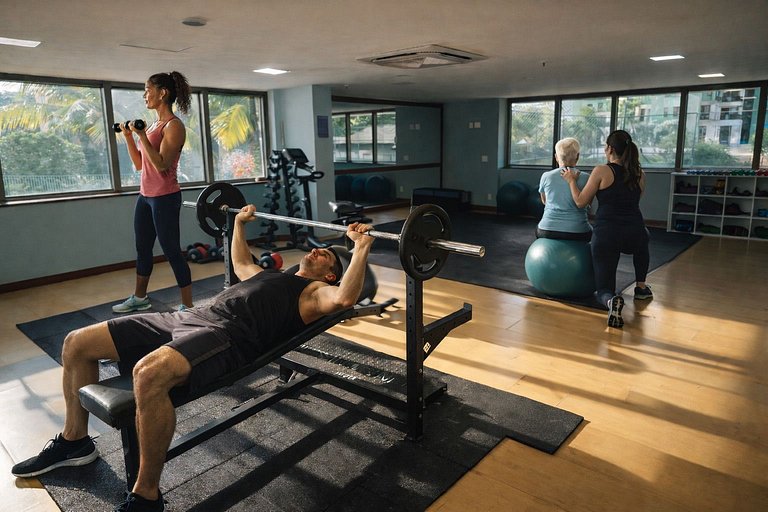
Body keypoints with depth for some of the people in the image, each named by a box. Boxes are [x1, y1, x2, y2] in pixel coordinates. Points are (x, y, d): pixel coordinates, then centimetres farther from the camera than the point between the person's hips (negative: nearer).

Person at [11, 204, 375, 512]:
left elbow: (343, 298, -14)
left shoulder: (315, 291, 9)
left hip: (228, 335, -9)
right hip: (192, 317, 10)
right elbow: (239, 262, 52)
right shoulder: (271, 274, 34)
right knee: (77, 344, 8)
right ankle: (74, 441, 26)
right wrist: (239, 223, 54)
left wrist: (362, 248, -12)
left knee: (149, 374, -42)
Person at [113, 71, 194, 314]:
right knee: (143, 248, 18)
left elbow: (161, 165, -21)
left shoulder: (174, 126, -11)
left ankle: (187, 306, 7)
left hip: (165, 198, -9)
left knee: (172, 251, -4)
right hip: (145, 196, 9)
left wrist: (141, 136, -21)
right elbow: (139, 164, 16)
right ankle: (139, 298, 34)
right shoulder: (152, 125, 14)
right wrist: (129, 136, 9)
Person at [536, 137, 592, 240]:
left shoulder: (546, 176, -1)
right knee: (591, 230, 34)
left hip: (547, 231, 0)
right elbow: (587, 204, 13)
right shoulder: (585, 178, -4)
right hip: (578, 233, 0)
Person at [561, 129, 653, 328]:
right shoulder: (640, 175, 10)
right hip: (634, 234, 4)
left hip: (606, 234, -3)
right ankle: (641, 287, 40)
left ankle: (612, 301, -27)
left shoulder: (601, 171, -4)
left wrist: (571, 181, 15)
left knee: (604, 289, 10)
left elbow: (581, 201, 1)